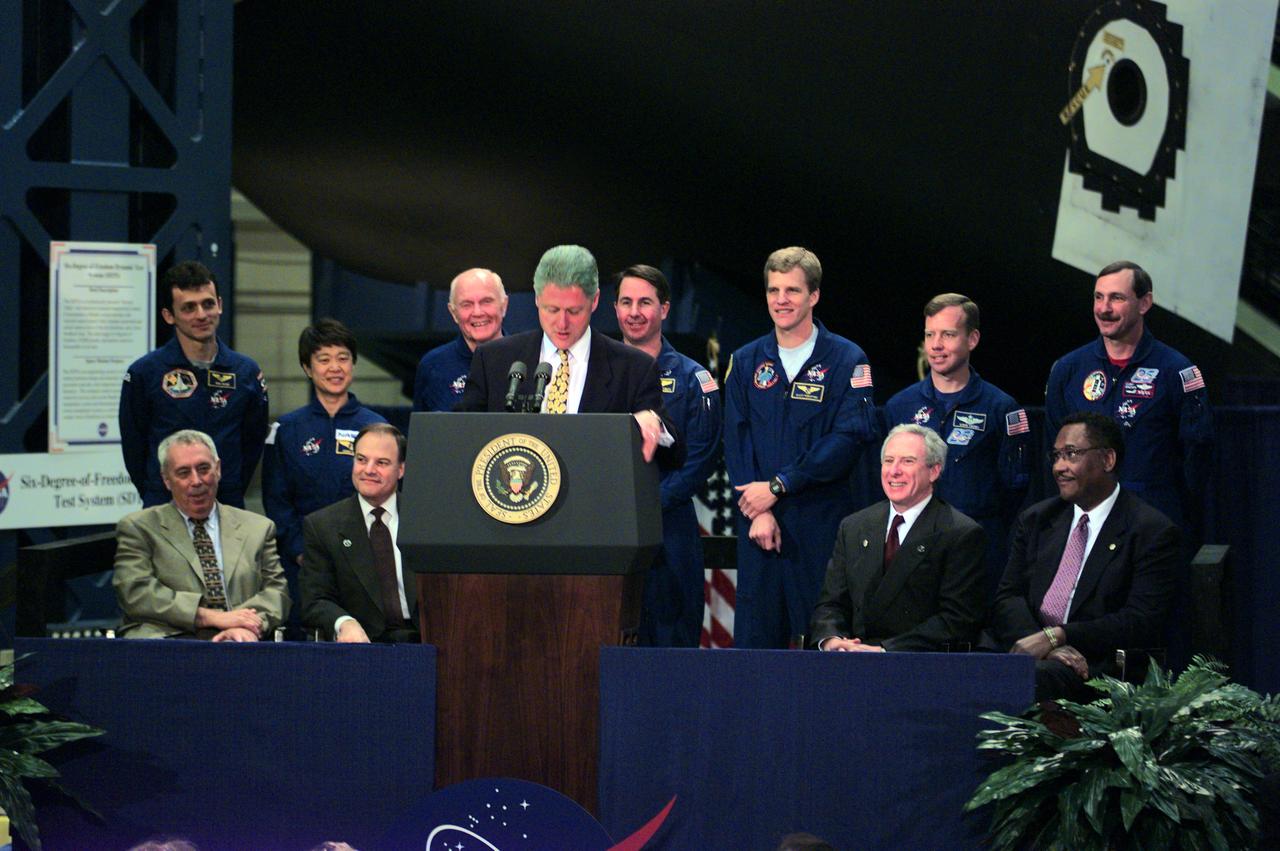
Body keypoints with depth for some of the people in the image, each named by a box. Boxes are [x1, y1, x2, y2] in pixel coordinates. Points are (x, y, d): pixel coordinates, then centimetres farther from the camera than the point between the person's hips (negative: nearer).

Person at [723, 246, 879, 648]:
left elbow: (849, 438, -9)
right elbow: (736, 441, 5)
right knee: (754, 635, 2)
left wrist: (778, 486, -12)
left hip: (823, 522, -3)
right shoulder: (746, 362, 11)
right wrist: (757, 513, -9)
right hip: (759, 520, 3)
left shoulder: (846, 360, 0)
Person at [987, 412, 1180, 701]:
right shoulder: (1035, 520, 18)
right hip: (1026, 647, 4)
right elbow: (1007, 598, 9)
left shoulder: (1152, 532, 1)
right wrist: (1045, 645, -14)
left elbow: (1141, 622, -9)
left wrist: (1055, 636, -18)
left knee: (1036, 677, -38)